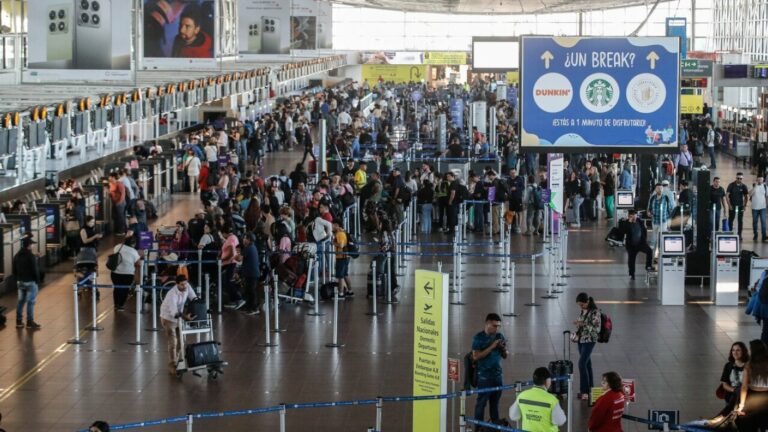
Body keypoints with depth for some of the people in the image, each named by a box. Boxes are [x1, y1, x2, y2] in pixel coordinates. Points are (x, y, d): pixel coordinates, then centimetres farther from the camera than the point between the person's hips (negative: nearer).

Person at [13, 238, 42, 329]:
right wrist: (38, 282, -8)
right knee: (31, 302, -3)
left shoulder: (17, 256, 7)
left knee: (21, 301, 13)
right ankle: (30, 322, -2)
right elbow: (35, 270, -17)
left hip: (20, 282, 7)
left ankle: (19, 321, 15)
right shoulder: (31, 256, -16)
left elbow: (13, 270, 13)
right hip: (30, 282, -7)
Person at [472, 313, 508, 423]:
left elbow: (505, 356, 15)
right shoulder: (479, 338, -6)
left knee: (495, 402, 10)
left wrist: (504, 349, -8)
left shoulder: (500, 336, 9)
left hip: (497, 375, 5)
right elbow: (476, 356, -15)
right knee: (481, 402, -3)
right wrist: (492, 347, -19)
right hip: (484, 376, -5)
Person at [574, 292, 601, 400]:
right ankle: (590, 388, 19)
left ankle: (585, 391, -12)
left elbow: (597, 329, -18)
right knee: (587, 364, 12)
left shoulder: (595, 312, -16)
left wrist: (583, 324, -27)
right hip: (581, 339, 7)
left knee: (582, 364, -14)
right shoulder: (582, 310, 6)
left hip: (589, 340, -7)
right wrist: (576, 333, 5)